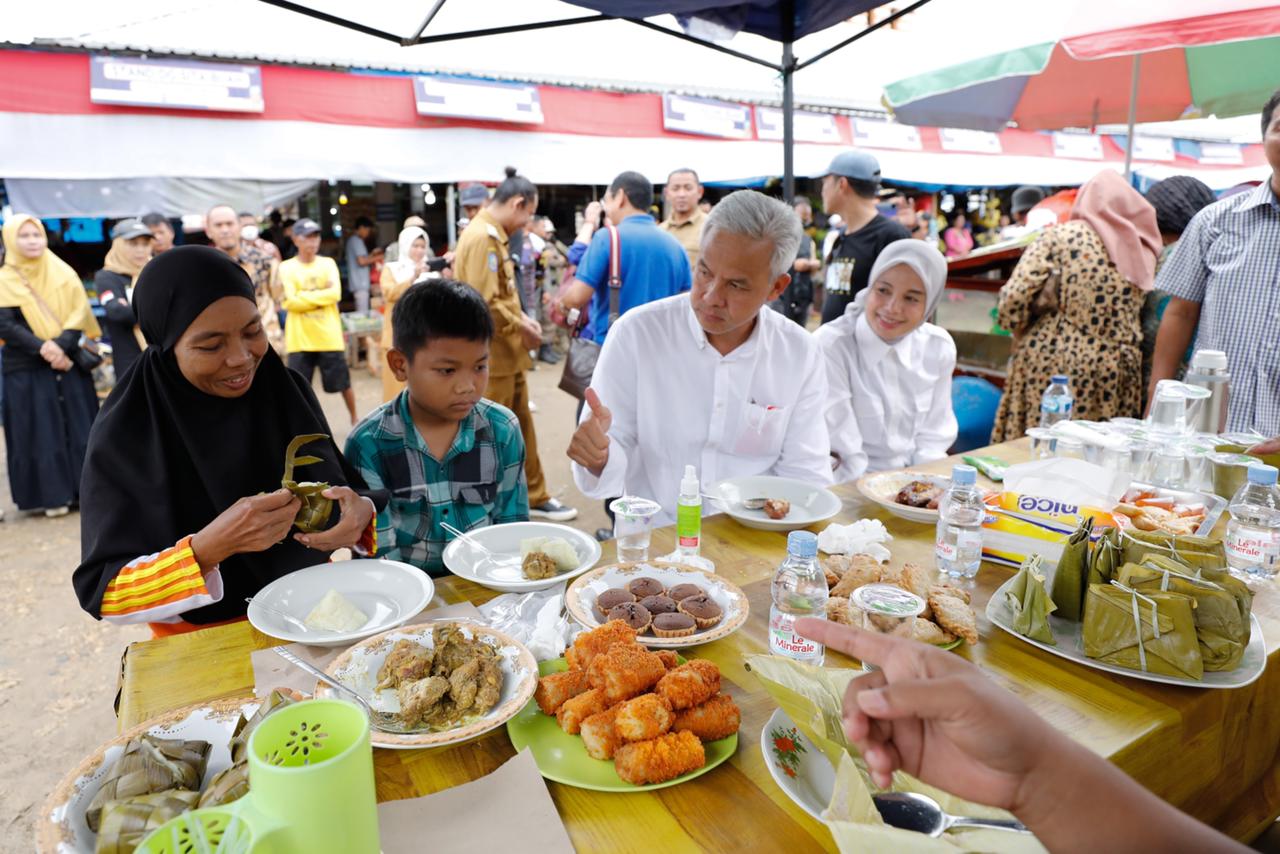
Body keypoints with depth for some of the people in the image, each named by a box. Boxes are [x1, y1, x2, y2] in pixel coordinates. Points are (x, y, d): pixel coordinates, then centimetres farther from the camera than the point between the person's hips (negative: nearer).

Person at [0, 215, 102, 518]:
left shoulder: (64, 273, 9)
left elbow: (80, 314, 0)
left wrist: (61, 345, -16)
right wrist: (42, 348, -21)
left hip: (70, 363, 2)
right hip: (27, 370, -2)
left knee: (78, 426, 3)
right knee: (41, 431, 0)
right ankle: (52, 495, 4)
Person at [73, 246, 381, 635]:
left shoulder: (288, 392, -3)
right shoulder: (124, 435, -11)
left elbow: (348, 493, 3)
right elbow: (98, 592, -11)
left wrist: (362, 512, -20)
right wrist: (211, 547, -27)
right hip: (203, 642, -2)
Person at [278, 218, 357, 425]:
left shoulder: (328, 263, 4)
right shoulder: (286, 267, -1)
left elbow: (335, 294, -10)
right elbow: (291, 302, -11)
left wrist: (304, 296, -10)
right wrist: (321, 294, -10)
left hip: (329, 337, 1)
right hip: (300, 339, -1)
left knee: (343, 383, 11)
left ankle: (355, 419, 30)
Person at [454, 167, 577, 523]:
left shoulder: (494, 235, 14)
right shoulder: (481, 237, -18)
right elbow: (484, 304, -25)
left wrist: (523, 318, 5)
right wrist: (522, 329, -14)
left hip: (507, 354, 10)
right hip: (490, 356, -10)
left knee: (522, 428, 17)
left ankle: (534, 497, 29)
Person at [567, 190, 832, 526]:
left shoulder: (801, 355, -1)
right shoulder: (636, 333, -7)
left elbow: (805, 473, 3)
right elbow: (612, 474, -4)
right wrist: (598, 458, -26)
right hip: (652, 536, 0)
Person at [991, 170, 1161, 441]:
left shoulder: (1061, 235, -5)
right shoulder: (1143, 252, 7)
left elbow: (1015, 298, -12)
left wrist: (1022, 334, 4)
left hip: (1052, 362, -4)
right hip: (1114, 376, 4)